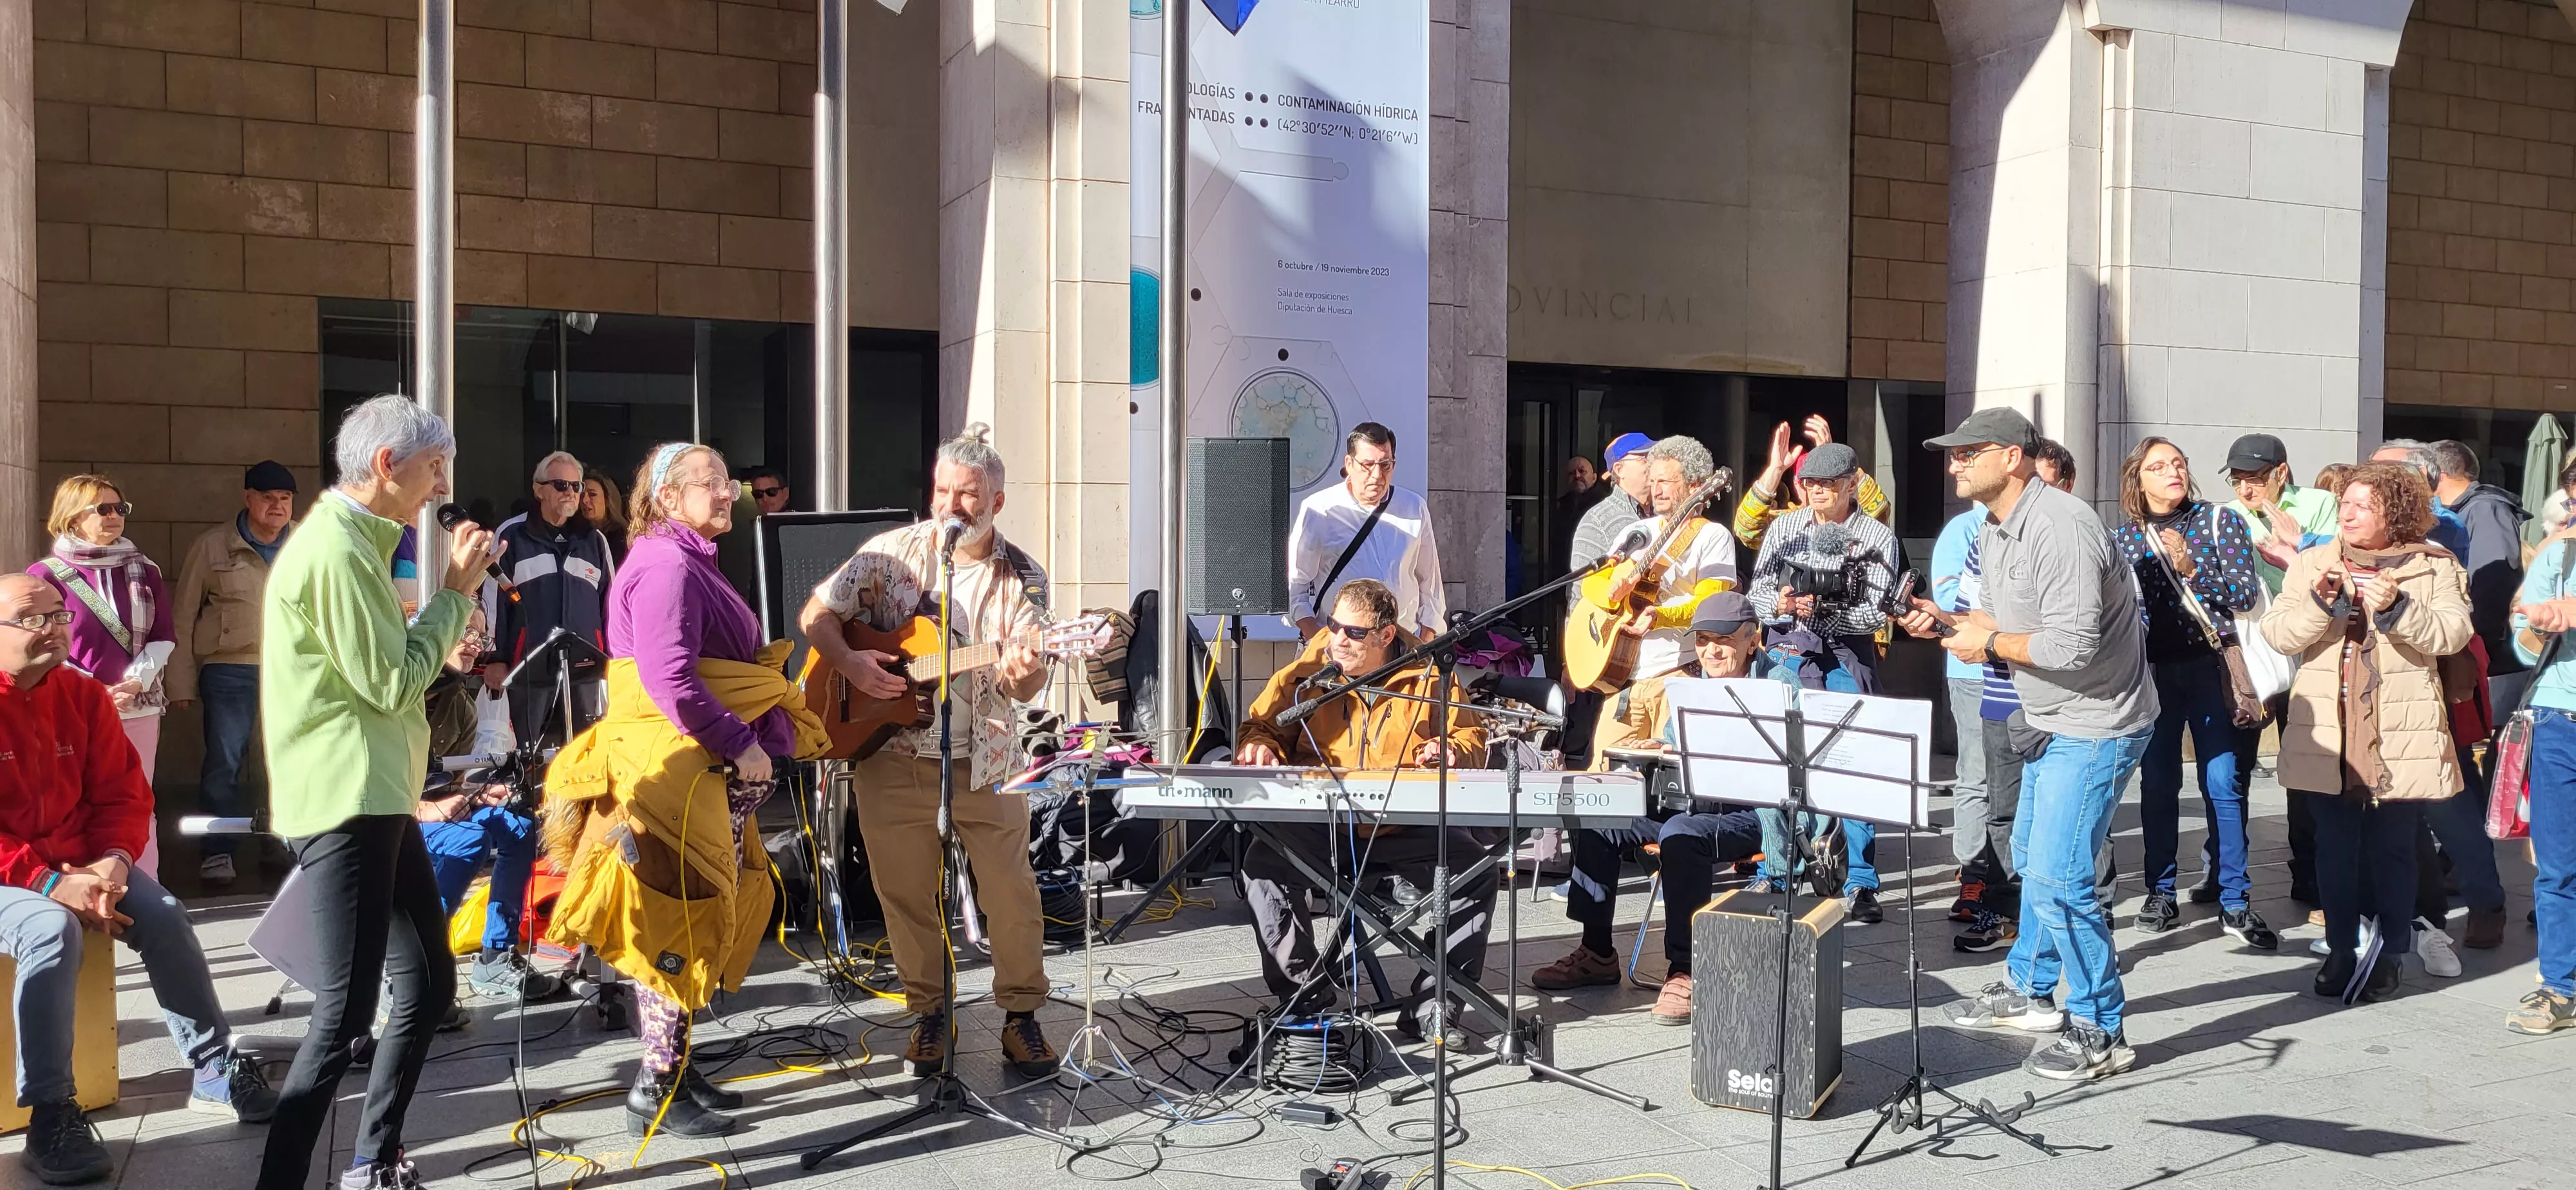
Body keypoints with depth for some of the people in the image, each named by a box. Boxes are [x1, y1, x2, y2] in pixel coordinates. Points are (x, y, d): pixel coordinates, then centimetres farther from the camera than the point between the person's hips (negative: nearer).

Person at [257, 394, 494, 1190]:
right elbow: (390, 683, -16)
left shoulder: (352, 540, 18)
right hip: (345, 804, -11)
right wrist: (455, 594, -7)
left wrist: (453, 595, 9)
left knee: (429, 985, 15)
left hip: (377, 798, 11)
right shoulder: (334, 548, -16)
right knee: (345, 1014, -11)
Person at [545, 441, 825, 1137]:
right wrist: (740, 745, -19)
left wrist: (748, 744, 13)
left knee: (699, 919, 15)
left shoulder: (690, 562, 19)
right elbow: (669, 680, -25)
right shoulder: (666, 565, -15)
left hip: (708, 770, 11)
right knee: (681, 924, -6)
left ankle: (673, 1068, 24)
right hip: (675, 768, -11)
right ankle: (656, 1093, 1)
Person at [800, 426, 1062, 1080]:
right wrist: (850, 664, -14)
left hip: (984, 762, -1)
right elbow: (816, 615, 4)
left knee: (1011, 892, 1)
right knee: (905, 893, 8)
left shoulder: (1023, 579, -2)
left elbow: (1025, 689, -8)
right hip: (893, 757, 1)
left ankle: (1021, 1014, 17)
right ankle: (930, 1011, 25)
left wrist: (1023, 675, -32)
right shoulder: (892, 552, -1)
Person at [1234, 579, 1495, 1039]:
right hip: (1322, 824, 0)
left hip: (1408, 826, 0)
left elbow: (1471, 735, 14)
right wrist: (1259, 746, -10)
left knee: (1477, 870, -23)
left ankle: (1432, 1004, -9)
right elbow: (1261, 722, 14)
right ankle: (1306, 998, -11)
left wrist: (1453, 751, -9)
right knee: (1263, 865, -27)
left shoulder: (1428, 674, 5)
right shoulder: (1310, 670, 5)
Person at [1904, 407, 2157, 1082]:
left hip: (2097, 727, -11)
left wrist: (1990, 644, -18)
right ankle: (2029, 992, 38)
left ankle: (2102, 1033, 1)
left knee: (2057, 876, -12)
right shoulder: (1996, 530, 8)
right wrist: (1944, 622, -2)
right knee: (2033, 858, 21)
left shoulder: (2060, 529, -26)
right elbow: (1998, 617, 17)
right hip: (2054, 722, 11)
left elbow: (2072, 645, -31)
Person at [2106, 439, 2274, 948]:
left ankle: (2235, 903, 2)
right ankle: (2160, 894, 16)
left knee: (2223, 782, -5)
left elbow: (2247, 593, -7)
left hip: (2209, 665, -2)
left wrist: (2189, 568, -19)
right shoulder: (2122, 537, 6)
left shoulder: (2219, 521, 0)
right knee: (2157, 783, 5)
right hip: (2151, 671, 2)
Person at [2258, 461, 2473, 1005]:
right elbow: (2277, 633, -3)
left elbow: (2451, 633, -10)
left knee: (2393, 848, 5)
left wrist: (2397, 607, -25)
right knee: (2335, 845, 8)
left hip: (2401, 739, -2)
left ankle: (2389, 954, 19)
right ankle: (2342, 950, 19)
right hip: (2327, 736, 2)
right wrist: (2320, 602, -20)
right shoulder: (2312, 564, 7)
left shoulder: (2435, 567, 3)